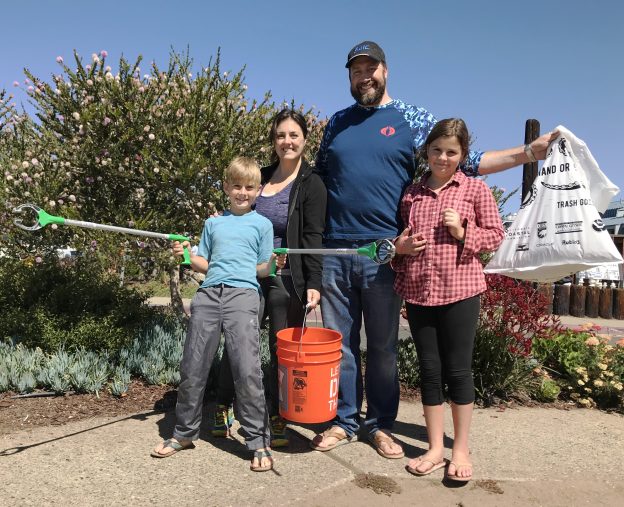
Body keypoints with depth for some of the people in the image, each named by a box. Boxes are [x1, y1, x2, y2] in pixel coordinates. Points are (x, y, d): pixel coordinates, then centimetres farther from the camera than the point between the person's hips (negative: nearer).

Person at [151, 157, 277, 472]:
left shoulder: (262, 224, 12)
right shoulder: (213, 223, 21)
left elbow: (262, 269, 9)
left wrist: (273, 263, -11)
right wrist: (186, 256, 4)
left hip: (242, 294, -3)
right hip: (208, 293, 4)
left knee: (247, 369, -11)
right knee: (192, 367, 7)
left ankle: (258, 442, 3)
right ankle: (184, 433, 27)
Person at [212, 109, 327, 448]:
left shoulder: (311, 185, -2)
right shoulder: (260, 177, 11)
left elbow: (313, 238, -10)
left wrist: (313, 283, -18)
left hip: (288, 279, -4)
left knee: (283, 350, 5)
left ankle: (277, 420, 22)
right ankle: (222, 409, 29)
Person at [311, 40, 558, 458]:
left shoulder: (413, 119, 6)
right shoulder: (338, 122, 14)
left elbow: (463, 161, 5)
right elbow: (318, 177, 18)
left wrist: (527, 153, -4)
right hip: (334, 252, 3)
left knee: (383, 347, 9)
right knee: (339, 343, 9)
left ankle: (380, 424, 26)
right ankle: (344, 421, 25)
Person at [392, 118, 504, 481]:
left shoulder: (476, 189, 2)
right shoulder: (411, 193, 11)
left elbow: (496, 234, 3)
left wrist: (463, 232, -13)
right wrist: (399, 248, -1)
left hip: (460, 290, -3)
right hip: (417, 290, 3)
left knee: (458, 370, 5)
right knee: (430, 370, 9)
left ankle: (461, 450, 22)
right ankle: (435, 448, 23)